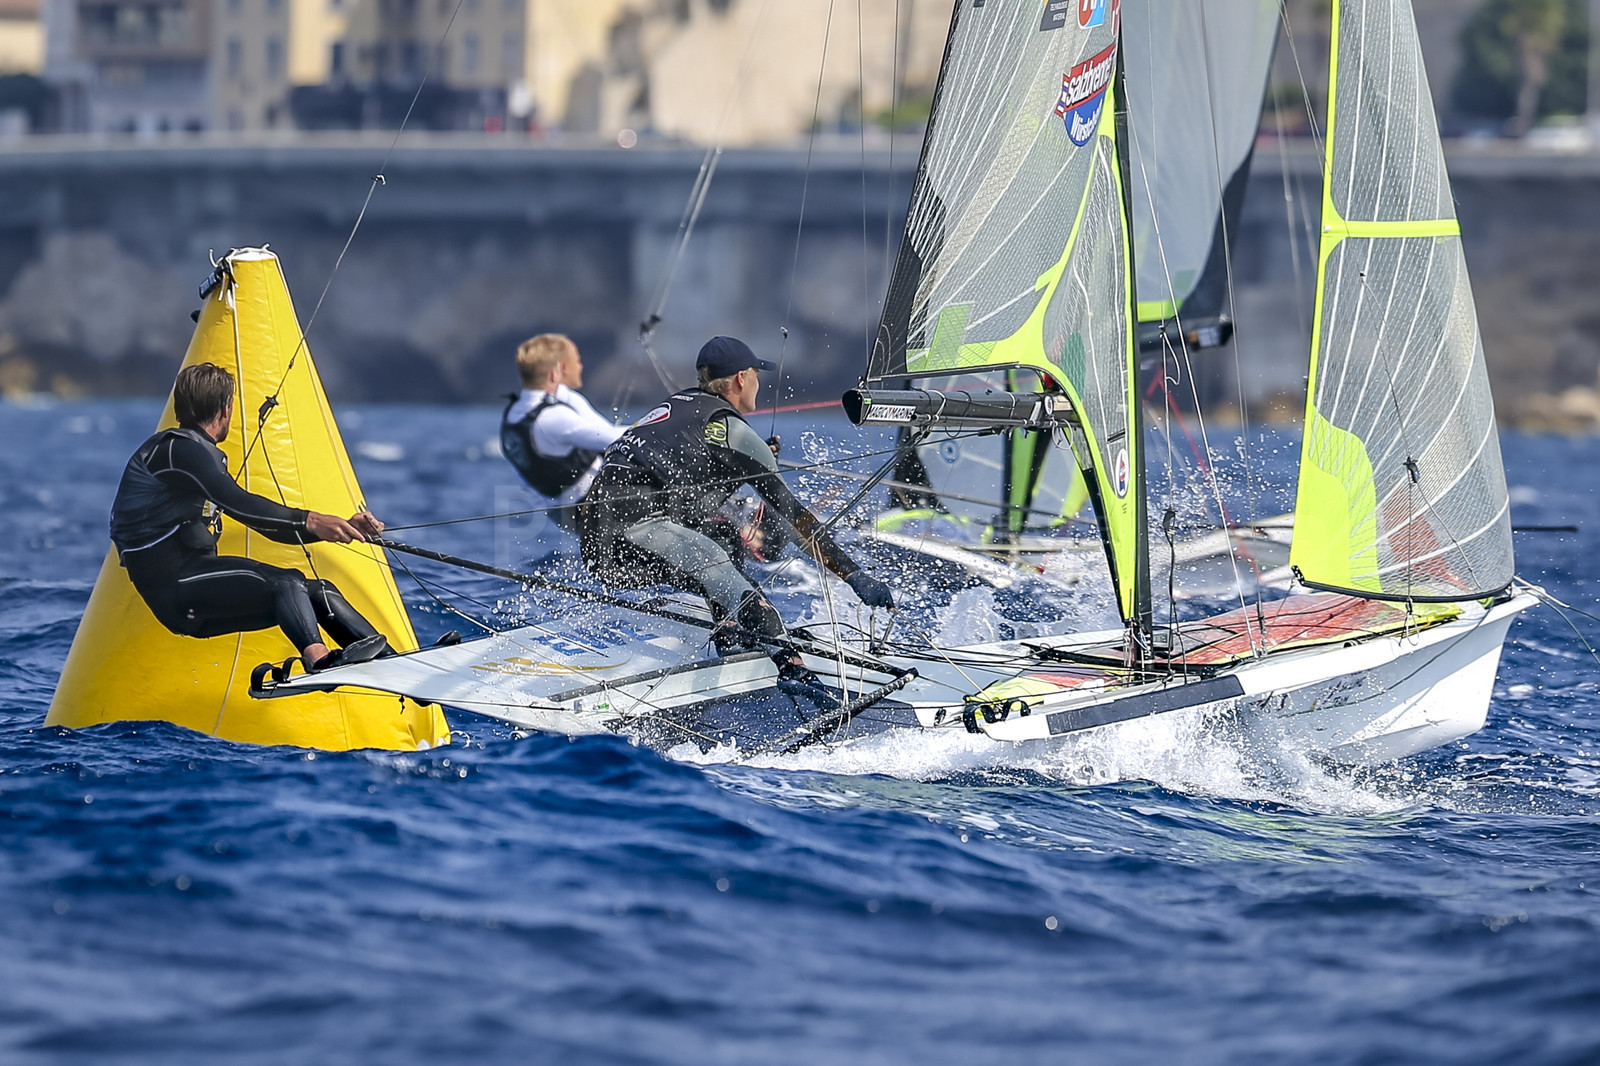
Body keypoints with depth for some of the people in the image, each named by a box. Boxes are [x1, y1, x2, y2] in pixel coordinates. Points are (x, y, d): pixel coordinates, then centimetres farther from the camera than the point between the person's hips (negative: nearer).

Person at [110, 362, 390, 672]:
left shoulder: (195, 451, 24)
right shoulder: (179, 449, -9)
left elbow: (267, 525, 23)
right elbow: (238, 504, -24)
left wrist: (344, 527, 14)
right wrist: (310, 521, -29)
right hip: (171, 585, -9)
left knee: (318, 592, 2)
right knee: (285, 583, -26)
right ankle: (319, 661, -48)